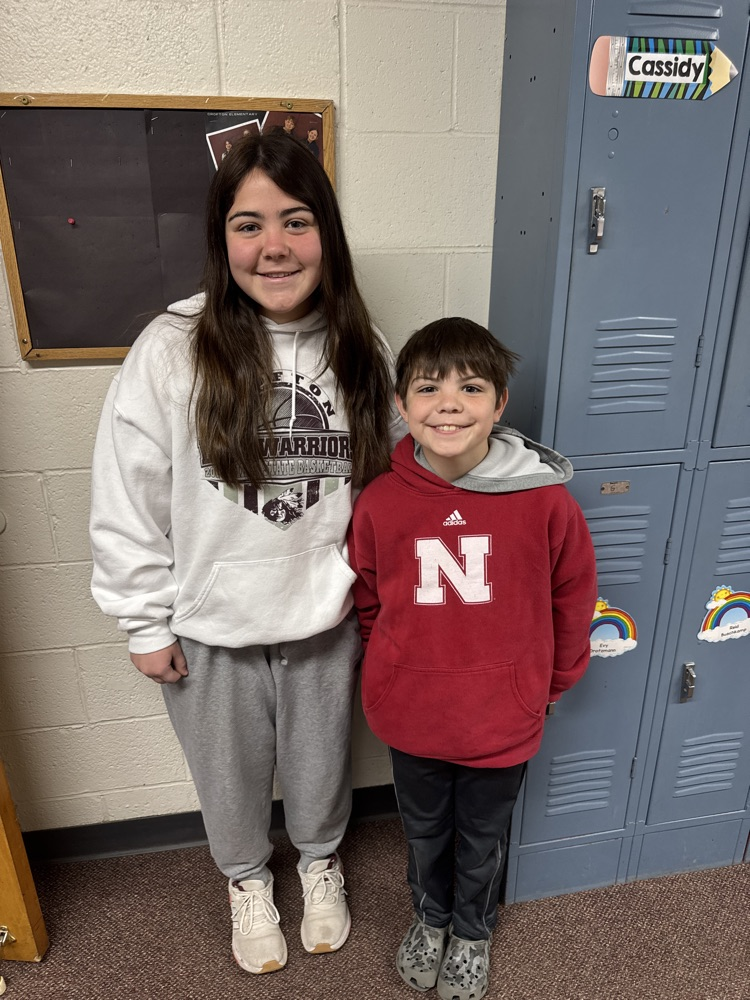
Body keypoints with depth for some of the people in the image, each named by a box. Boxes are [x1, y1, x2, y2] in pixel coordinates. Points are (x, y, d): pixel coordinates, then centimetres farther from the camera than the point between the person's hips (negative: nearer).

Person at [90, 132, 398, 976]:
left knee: (321, 765, 25)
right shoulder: (172, 351, -17)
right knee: (231, 777, 23)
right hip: (212, 628, -1)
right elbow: (126, 502, -10)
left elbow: (387, 487, 2)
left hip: (327, 619, 2)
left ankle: (320, 861, 58)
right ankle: (246, 878, 56)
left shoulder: (360, 351, -7)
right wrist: (147, 623, -6)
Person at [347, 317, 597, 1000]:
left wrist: (546, 687, 8)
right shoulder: (380, 502, -15)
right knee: (424, 831, 26)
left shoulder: (545, 500, -19)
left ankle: (472, 931, 56)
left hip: (501, 720, -1)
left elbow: (572, 600, -3)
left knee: (482, 839, 25)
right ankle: (430, 916, 58)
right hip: (410, 715, 1)